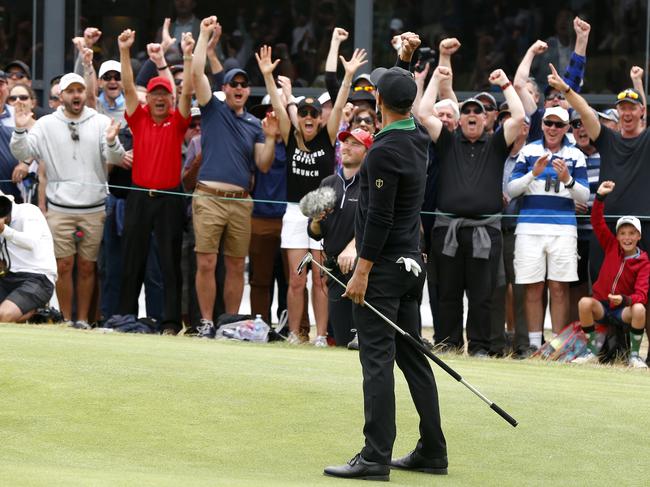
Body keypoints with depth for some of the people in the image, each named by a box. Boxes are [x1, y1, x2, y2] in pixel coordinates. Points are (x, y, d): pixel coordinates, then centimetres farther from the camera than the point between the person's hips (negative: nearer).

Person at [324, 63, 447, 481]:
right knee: (413, 357, 13)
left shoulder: (384, 152, -18)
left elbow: (379, 218, -21)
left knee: (377, 360, -9)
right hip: (411, 262, 9)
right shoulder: (418, 139, 6)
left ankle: (376, 458, -12)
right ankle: (432, 452, 17)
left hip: (383, 266, -9)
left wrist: (362, 271, -18)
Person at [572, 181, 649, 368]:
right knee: (584, 302, -32)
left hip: (623, 310, -2)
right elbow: (597, 221, -4)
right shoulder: (611, 246, 2)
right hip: (601, 306, 2)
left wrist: (625, 299, -38)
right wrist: (600, 196, -17)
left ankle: (634, 356, -20)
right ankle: (592, 353, -20)